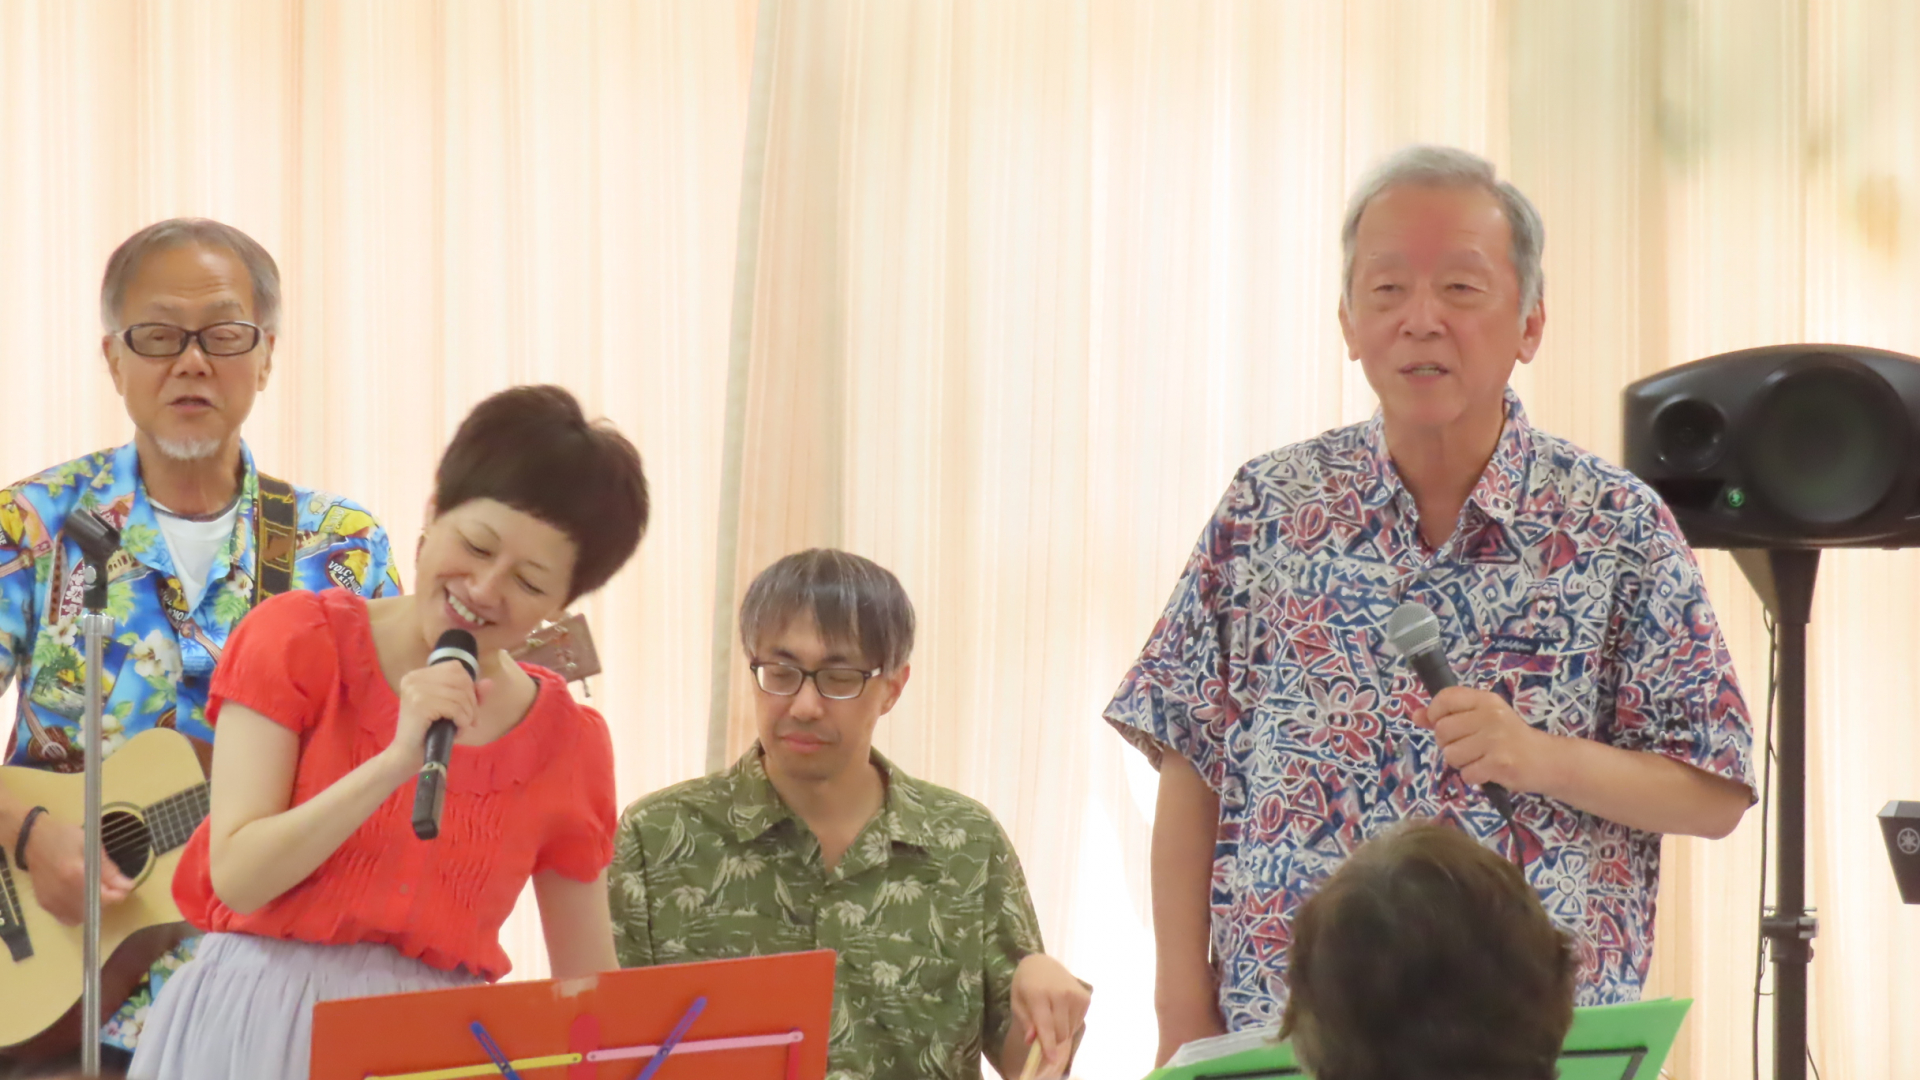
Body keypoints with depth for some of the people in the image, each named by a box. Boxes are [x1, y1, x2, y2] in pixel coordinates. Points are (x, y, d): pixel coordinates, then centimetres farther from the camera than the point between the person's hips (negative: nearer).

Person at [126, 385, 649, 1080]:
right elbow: (237, 876, -11)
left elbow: (590, 983, 10)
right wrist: (396, 762, -18)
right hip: (258, 1024, -2)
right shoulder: (298, 640, -2)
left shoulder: (570, 744, 4)